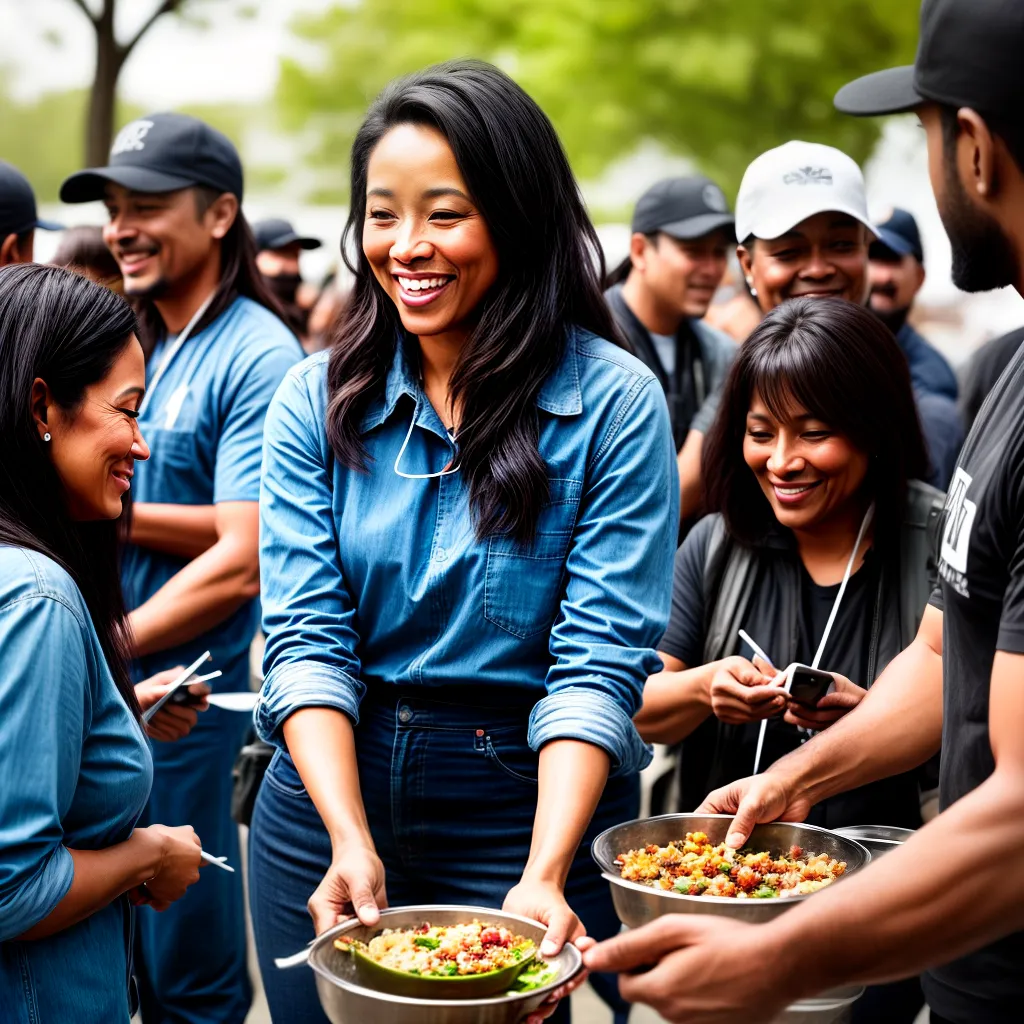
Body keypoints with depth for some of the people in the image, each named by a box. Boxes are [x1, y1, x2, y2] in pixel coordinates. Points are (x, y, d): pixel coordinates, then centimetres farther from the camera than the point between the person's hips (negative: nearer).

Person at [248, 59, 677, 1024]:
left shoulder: (615, 401, -11)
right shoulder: (316, 400, -2)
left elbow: (599, 661, -15)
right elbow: (304, 638, -7)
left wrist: (545, 875, -26)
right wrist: (352, 841, -21)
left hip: (529, 805, -2)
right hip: (328, 795, 3)